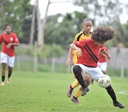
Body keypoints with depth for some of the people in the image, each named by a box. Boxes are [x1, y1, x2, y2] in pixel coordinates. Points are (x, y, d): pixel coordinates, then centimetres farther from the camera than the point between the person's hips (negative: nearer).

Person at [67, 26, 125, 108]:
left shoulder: (100, 46, -2)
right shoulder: (86, 42, -19)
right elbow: (72, 45, -15)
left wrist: (107, 54, 40)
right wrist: (77, 48, -34)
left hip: (94, 67, 5)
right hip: (82, 65, -5)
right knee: (76, 68, -43)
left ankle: (115, 102, 20)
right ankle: (84, 87, -31)